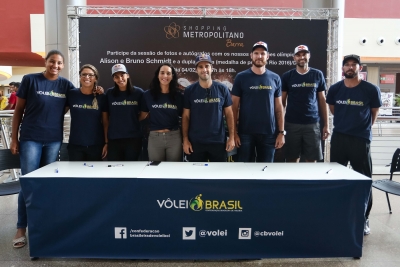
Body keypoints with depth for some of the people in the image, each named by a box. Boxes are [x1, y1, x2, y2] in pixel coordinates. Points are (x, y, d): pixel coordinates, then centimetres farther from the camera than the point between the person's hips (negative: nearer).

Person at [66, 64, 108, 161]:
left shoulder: (101, 98, 0)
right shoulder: (71, 94, 0)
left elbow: (105, 123, 2)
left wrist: (106, 143, -3)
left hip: (96, 145, 0)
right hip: (75, 145, 0)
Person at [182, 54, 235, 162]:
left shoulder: (222, 89, -1)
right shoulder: (189, 91, -1)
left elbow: (229, 114, 3)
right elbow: (185, 116, 2)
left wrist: (231, 137, -2)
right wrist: (185, 139, -3)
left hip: (218, 141, 0)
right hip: (195, 142, 0)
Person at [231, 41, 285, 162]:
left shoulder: (275, 78, 4)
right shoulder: (241, 77, -1)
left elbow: (279, 107, 7)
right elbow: (234, 107, -1)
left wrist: (281, 132, 2)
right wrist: (233, 132, -6)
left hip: (269, 133, 2)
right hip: (245, 132, -1)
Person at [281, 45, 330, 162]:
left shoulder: (317, 75, 6)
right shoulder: (287, 76, 3)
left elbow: (322, 100, 8)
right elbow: (282, 101, 5)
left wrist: (326, 124, 4)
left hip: (312, 123, 1)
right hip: (292, 124, -1)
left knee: (312, 160, 4)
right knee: (292, 160, 5)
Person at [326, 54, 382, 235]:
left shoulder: (371, 90, -7)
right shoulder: (335, 89, 0)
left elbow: (374, 114, 8)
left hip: (361, 139, -2)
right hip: (339, 137, 3)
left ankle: (364, 219, 18)